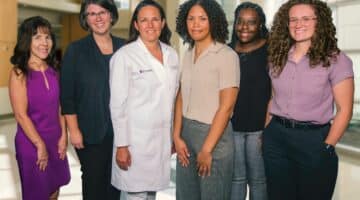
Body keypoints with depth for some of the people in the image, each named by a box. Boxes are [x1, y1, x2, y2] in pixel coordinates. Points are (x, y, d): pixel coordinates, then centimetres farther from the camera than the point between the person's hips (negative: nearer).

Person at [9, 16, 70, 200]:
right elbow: (21, 115, -17)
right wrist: (40, 145, -15)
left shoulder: (53, 71, 3)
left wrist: (63, 136, -1)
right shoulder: (19, 73, -14)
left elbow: (58, 106, 7)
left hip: (55, 140, 5)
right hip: (31, 143, -5)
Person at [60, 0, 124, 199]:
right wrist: (73, 130, -9)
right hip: (91, 131, -2)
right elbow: (67, 94, -4)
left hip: (121, 129, 2)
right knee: (93, 180, 8)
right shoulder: (76, 50, -3)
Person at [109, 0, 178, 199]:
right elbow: (118, 104, -10)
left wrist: (174, 135, 14)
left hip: (163, 138, 5)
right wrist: (121, 145, -12)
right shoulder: (124, 56, -10)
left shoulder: (171, 54, 7)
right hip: (136, 138, -5)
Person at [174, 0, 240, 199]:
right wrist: (177, 136, -2)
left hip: (214, 134, -6)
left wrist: (207, 149, -14)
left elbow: (226, 106, -15)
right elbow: (181, 97, 7)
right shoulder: (188, 54, 7)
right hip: (186, 132, 6)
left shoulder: (227, 56, -12)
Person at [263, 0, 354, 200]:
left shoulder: (336, 60, -8)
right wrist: (266, 132, 4)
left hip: (313, 139, -4)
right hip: (276, 137, 4)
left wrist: (327, 148, -11)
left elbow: (344, 110, -8)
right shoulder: (278, 57, 5)